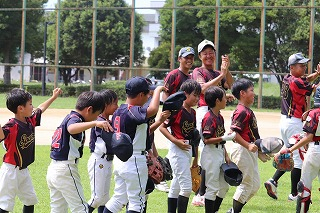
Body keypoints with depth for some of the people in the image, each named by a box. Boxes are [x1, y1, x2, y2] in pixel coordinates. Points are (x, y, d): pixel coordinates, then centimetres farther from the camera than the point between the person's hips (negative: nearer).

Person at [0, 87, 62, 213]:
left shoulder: (30, 121, 2)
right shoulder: (12, 126, -24)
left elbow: (41, 109, 23)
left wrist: (54, 97, 34)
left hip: (24, 170, 9)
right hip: (11, 170, -9)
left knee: (30, 201, 19)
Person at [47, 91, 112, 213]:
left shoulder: (69, 117, 15)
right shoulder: (75, 119, -14)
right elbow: (72, 129, -38)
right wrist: (95, 123, -50)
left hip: (53, 169, 10)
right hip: (65, 170, -10)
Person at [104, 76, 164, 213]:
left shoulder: (118, 112, 9)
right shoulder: (133, 111, -18)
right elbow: (153, 109, -36)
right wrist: (158, 90, -19)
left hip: (119, 159, 9)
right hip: (134, 160, -9)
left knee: (119, 198, 17)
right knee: (137, 201, 0)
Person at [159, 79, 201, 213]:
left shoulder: (193, 112, 11)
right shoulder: (177, 110, -13)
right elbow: (162, 127, -13)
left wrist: (196, 158, 18)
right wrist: (176, 141, -21)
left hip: (189, 150, 8)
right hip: (177, 150, -8)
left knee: (176, 187, 13)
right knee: (186, 187, -12)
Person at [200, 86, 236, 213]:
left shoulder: (220, 117, 12)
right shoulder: (209, 118, -16)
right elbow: (207, 140, -21)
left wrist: (226, 156, 16)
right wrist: (226, 137, -23)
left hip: (220, 153, 9)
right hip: (210, 154, -9)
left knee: (224, 186, 14)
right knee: (212, 188, -4)